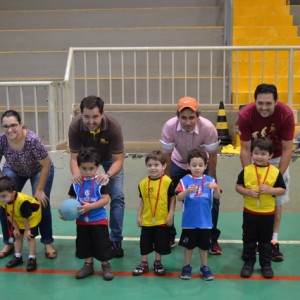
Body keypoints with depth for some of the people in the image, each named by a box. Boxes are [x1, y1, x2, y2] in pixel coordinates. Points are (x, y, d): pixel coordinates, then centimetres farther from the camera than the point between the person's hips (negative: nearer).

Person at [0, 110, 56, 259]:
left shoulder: (32, 140, -38)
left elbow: (46, 164, -27)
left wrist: (40, 190, -22)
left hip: (39, 171, -3)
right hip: (14, 171, 3)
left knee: (42, 203, -15)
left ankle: (48, 243, 2)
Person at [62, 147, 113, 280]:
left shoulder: (100, 182, -14)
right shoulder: (76, 183, -3)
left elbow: (105, 199, -19)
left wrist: (90, 206, -29)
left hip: (99, 220, -4)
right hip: (82, 220, 4)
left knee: (102, 244, 5)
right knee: (84, 244, 15)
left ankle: (106, 265, 24)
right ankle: (88, 265, 33)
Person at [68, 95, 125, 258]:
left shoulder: (113, 126, -38)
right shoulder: (75, 126, -34)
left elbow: (118, 160, -32)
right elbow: (74, 157, -26)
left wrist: (108, 175, -53)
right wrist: (76, 174, -48)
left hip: (110, 157, -1)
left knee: (117, 196, -9)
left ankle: (116, 240, 4)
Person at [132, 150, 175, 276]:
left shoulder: (167, 181, -13)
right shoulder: (143, 183, -3)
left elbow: (172, 198, -6)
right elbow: (142, 201, 6)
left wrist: (171, 215, -8)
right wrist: (139, 216, 6)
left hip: (162, 220, -2)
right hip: (146, 220, 2)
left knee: (161, 242, 11)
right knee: (145, 242, 12)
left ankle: (158, 262, 32)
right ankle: (144, 263, 29)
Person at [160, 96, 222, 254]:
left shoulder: (208, 127, -35)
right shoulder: (169, 126, -33)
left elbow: (212, 156, -20)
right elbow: (167, 157, -20)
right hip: (178, 163, 1)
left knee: (212, 199, -9)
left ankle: (212, 239, 10)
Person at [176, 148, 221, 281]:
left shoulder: (210, 180, -2)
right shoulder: (185, 180, -8)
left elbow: (218, 197, -12)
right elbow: (179, 198, -17)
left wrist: (216, 188, -33)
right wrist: (187, 191, -37)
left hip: (205, 221, 1)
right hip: (189, 221, -1)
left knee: (204, 245, 15)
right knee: (188, 245, 14)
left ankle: (204, 267, 31)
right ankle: (187, 267, 30)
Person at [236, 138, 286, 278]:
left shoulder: (275, 172, -8)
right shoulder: (246, 170, -6)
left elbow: (282, 190, -3)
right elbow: (238, 186, -1)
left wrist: (270, 190, -21)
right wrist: (248, 192, -19)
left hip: (267, 213, 0)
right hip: (249, 212, 0)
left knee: (265, 240, 14)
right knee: (249, 239, 12)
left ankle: (266, 264, 29)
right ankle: (248, 263, 27)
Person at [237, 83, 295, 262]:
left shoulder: (286, 114, -28)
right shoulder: (245, 115, -29)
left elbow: (287, 149, -20)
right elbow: (245, 149, -21)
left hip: (277, 158, 0)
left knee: (278, 199, 2)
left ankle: (273, 241, 14)